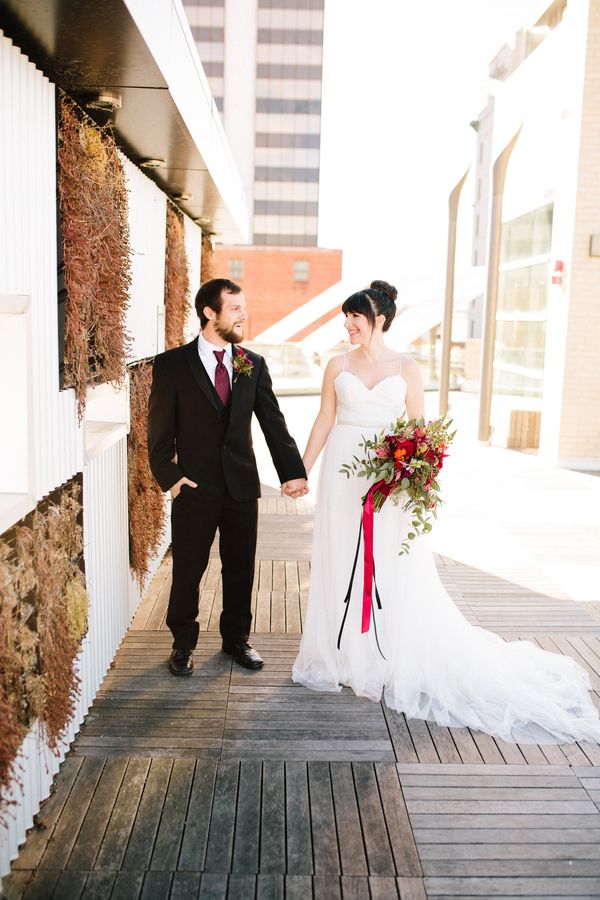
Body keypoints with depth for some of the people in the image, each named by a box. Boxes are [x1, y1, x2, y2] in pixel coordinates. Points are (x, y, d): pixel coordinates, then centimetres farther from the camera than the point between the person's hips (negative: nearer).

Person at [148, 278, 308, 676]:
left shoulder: (254, 365, 3)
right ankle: (183, 644, 29)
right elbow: (160, 429, -3)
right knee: (188, 569, 9)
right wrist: (169, 476, -10)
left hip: (243, 486, 3)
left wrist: (293, 472, -10)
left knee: (241, 568, 14)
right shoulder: (171, 364, -6)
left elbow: (273, 423, -1)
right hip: (195, 486, -3)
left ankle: (237, 638, 33)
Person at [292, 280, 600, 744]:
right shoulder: (338, 365, 5)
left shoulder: (406, 368, 0)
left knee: (394, 567, 2)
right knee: (341, 565, 7)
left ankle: (393, 658, 19)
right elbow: (324, 421, 7)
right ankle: (345, 654, 24)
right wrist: (302, 471, 5)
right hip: (343, 472, 2)